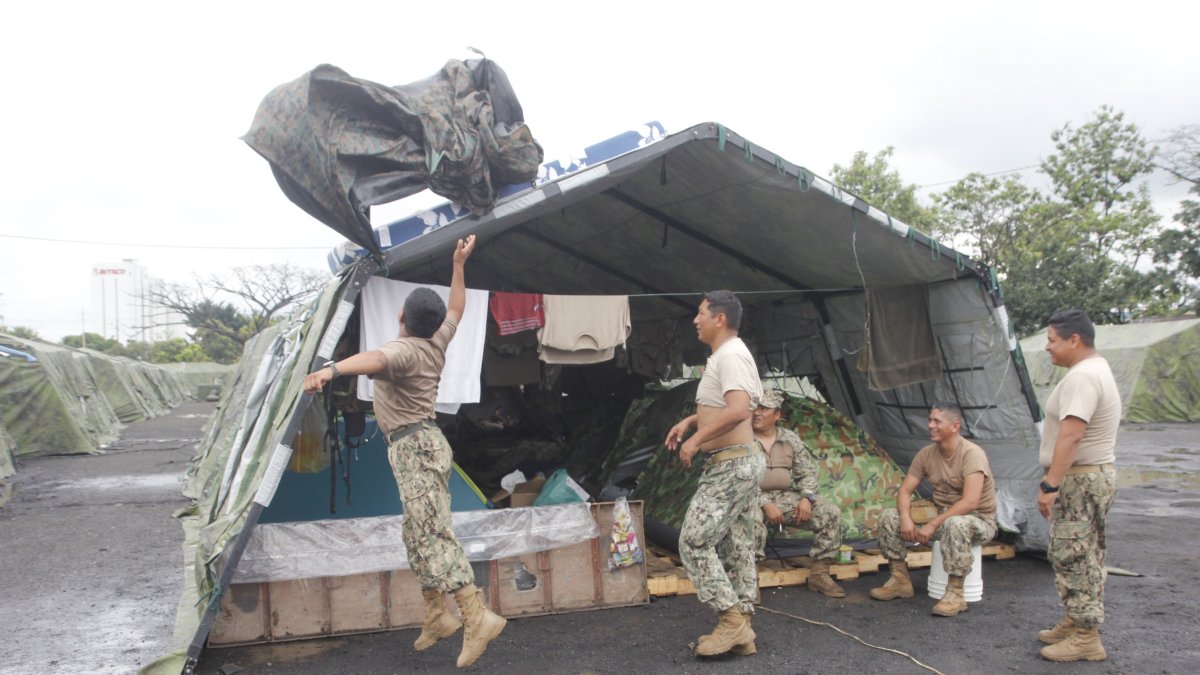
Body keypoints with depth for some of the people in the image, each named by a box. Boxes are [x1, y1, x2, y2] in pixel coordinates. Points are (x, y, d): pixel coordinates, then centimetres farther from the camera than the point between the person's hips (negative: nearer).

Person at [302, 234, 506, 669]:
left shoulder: (404, 349, -17)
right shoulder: (436, 342, 9)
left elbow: (373, 359, -41)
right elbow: (456, 309, 29)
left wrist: (332, 369, -59)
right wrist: (458, 264, 35)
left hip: (415, 447, -10)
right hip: (425, 444, 10)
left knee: (433, 536, -15)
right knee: (418, 536, 15)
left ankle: (478, 617, -21)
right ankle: (436, 617, 20)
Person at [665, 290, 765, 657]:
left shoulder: (730, 355, -17)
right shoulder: (725, 355, 16)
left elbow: (738, 411, -31)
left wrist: (695, 439, -23)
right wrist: (689, 422, 16)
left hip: (731, 466, -11)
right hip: (740, 463, 11)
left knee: (693, 542, -8)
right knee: (737, 546, 12)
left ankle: (732, 620, -2)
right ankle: (741, 629, 17)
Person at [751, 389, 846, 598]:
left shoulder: (790, 438, 9)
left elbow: (808, 472, 10)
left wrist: (806, 497, -9)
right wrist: (765, 503, -22)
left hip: (787, 498, 5)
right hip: (755, 500, -5)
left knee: (831, 512, -12)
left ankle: (819, 573, -3)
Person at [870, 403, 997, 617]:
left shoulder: (972, 454, -21)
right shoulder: (927, 454, 0)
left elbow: (969, 502, -32)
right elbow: (905, 490, 0)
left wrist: (933, 524, -32)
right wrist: (905, 517, -20)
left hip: (979, 521, -7)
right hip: (942, 517, 7)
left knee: (955, 523, -42)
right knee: (888, 517, -7)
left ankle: (955, 594, -27)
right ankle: (900, 580, 4)